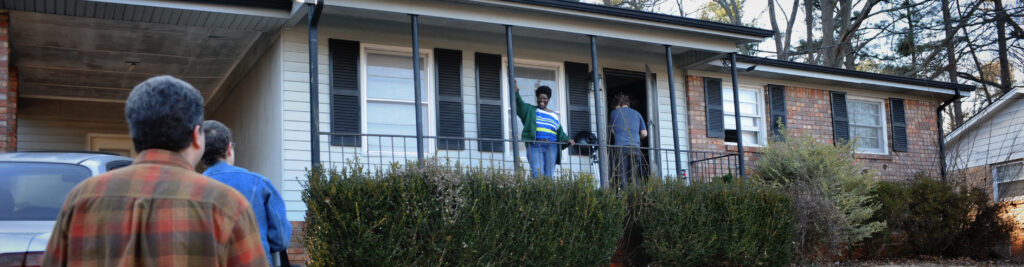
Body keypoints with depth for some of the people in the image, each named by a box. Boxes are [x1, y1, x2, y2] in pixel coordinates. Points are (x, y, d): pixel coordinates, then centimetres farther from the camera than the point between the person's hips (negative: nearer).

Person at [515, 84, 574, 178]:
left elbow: (560, 133, 22)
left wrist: (567, 139, 2)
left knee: (549, 173, -6)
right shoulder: (530, 110, 15)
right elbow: (519, 104, -4)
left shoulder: (554, 115, 23)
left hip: (551, 146, 3)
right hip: (535, 145, -3)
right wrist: (516, 93, -22)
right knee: (537, 172, -19)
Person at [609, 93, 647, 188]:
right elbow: (644, 134, 15)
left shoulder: (614, 113, 13)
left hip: (621, 146, -2)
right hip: (635, 147, 3)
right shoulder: (637, 114, 18)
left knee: (622, 177, -6)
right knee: (633, 178, 5)